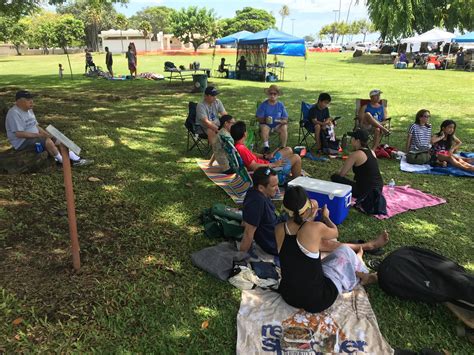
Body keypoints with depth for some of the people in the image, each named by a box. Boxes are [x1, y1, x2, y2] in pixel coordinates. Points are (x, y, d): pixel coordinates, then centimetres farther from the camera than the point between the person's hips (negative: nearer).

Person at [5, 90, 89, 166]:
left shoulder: (29, 110, 12)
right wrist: (38, 135, -24)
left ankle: (75, 159, -12)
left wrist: (47, 134, 1)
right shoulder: (14, 113, -18)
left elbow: (36, 125, 17)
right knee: (48, 141, -29)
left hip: (34, 137, 9)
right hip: (22, 142, -9)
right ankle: (62, 161, -14)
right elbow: (19, 134, -26)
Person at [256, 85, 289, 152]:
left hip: (278, 125, 1)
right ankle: (266, 146, -16)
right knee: (264, 128, -34)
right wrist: (264, 120, -28)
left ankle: (283, 147, -16)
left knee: (284, 128, -29)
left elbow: (285, 118, 1)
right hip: (266, 124, -1)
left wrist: (283, 121, -23)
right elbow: (259, 118, -6)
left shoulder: (281, 105, 1)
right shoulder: (263, 105, -5)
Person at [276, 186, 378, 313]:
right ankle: (363, 277, 44)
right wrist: (326, 217, 23)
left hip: (288, 296, 5)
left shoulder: (279, 229, -10)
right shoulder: (316, 228, -21)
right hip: (316, 300, -5)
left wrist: (312, 214, 16)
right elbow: (335, 232, 4)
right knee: (345, 251, 14)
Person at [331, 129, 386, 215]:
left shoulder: (355, 154, -14)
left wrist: (335, 176, 12)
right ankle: (372, 198, 13)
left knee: (334, 177, -2)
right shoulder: (371, 152, 9)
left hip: (365, 190, -9)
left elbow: (341, 174, -10)